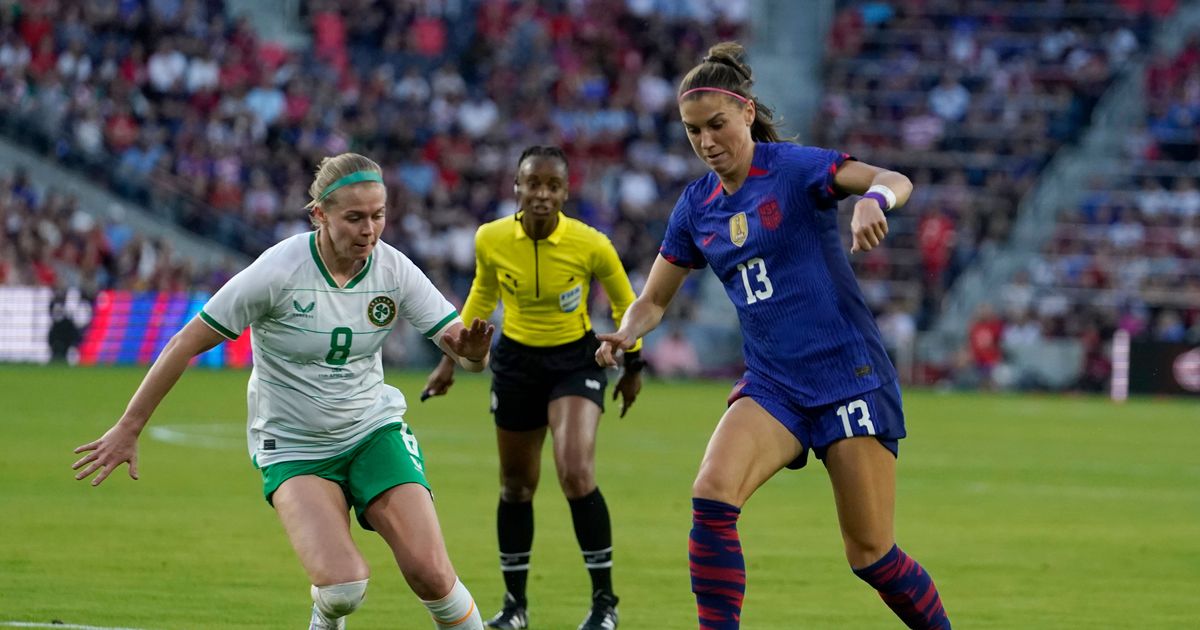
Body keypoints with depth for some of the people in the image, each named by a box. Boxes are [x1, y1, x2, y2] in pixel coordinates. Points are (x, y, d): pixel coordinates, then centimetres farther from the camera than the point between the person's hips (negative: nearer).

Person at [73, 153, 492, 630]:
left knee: (429, 573, -15)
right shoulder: (278, 272, -20)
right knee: (342, 586, -22)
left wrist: (472, 352, -33)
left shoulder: (394, 269, -9)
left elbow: (461, 347, -7)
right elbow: (186, 344, -13)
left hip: (374, 432, 3)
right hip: (292, 445, -3)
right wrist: (129, 428, -11)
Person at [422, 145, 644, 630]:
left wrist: (632, 366, 8)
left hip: (576, 360, -3)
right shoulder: (491, 240, -13)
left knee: (576, 475, -21)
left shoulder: (591, 245, -20)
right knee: (516, 485, 10)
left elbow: (624, 303, -1)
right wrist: (451, 359, 13)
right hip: (516, 359, 3)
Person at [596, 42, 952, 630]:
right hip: (772, 383, 5)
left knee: (870, 554, -4)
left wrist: (874, 199, -46)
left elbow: (895, 181, -22)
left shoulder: (793, 167, -8)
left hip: (849, 376, -5)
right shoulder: (696, 207, 8)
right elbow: (653, 300, 16)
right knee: (711, 495, -23)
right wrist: (626, 335, -7)